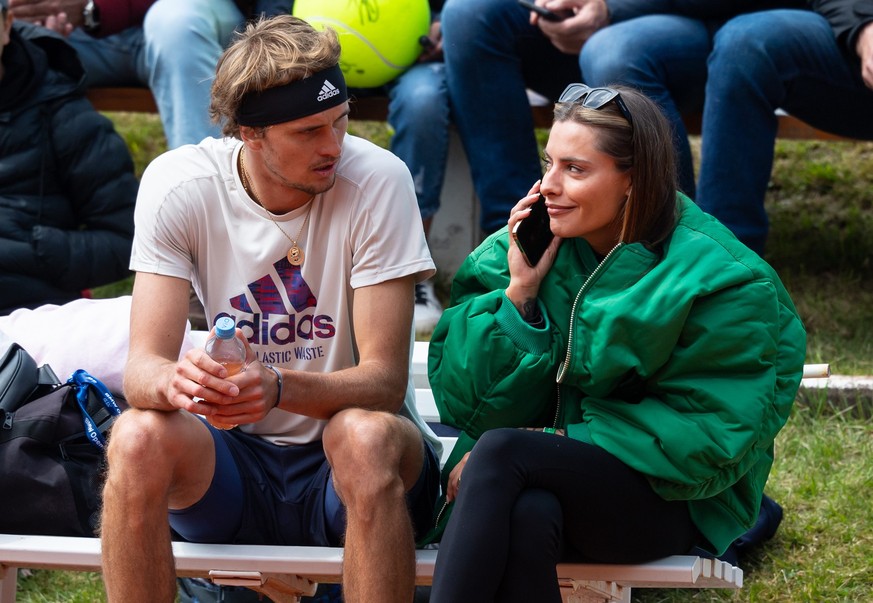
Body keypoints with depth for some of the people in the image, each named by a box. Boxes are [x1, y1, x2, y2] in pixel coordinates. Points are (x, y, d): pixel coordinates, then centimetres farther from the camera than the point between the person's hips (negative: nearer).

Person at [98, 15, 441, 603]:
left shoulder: (377, 180, -15)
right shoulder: (178, 184, -9)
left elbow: (385, 380, -19)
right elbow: (143, 366, -13)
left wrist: (278, 388, -39)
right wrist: (176, 382, -39)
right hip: (237, 460, 2)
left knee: (366, 435, -36)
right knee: (137, 437, -29)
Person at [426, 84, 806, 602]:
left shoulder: (721, 282, -8)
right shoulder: (526, 250, 5)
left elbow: (710, 438, -13)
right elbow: (472, 405, 1)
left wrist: (558, 441, -18)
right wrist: (519, 293, -11)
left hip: (671, 502, -3)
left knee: (501, 451, -31)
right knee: (527, 516, -36)